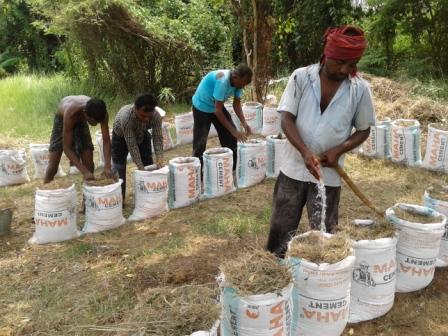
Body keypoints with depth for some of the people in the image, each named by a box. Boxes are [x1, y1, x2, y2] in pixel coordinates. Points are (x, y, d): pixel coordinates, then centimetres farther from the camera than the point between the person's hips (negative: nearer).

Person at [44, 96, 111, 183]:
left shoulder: (101, 113, -35)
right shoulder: (70, 113, -44)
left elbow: (106, 140, -30)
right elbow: (66, 147, -40)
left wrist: (107, 167, -45)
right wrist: (84, 171, -49)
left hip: (81, 121, 3)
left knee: (89, 164, -5)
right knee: (53, 165, -7)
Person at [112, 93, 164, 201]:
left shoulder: (156, 116, -33)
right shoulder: (125, 116, -43)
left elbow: (158, 138, -26)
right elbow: (131, 145, -39)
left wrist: (159, 159, -38)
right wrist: (141, 168, -38)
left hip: (142, 135, 3)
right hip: (121, 137, -3)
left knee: (149, 164, 0)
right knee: (119, 167, -9)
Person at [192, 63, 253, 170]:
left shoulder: (238, 82, -15)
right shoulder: (222, 80, -37)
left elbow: (236, 104, -3)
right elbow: (218, 111, -35)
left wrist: (244, 123, -19)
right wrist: (234, 131, -33)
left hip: (217, 106, 7)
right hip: (202, 107, -7)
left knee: (230, 137, 6)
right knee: (200, 142, -6)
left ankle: (233, 169, 17)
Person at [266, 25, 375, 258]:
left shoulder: (360, 89, -5)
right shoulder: (300, 77, -8)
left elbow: (364, 130, 4)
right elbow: (286, 118, -10)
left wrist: (339, 150, -14)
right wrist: (304, 151, -25)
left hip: (329, 174, 0)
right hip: (294, 168, 0)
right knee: (281, 228, 13)